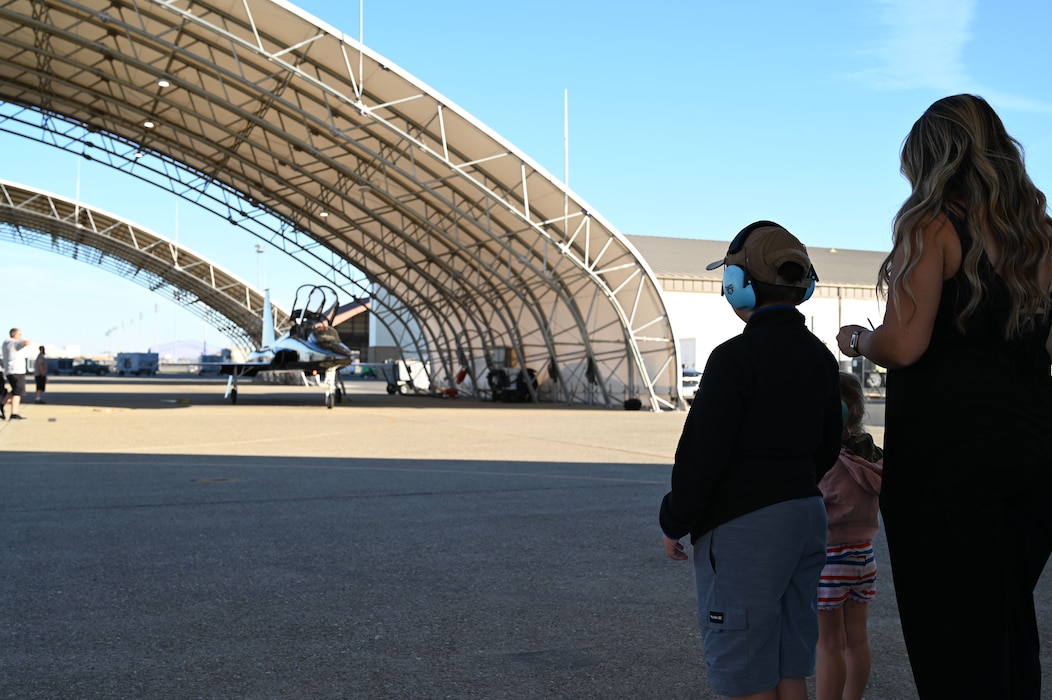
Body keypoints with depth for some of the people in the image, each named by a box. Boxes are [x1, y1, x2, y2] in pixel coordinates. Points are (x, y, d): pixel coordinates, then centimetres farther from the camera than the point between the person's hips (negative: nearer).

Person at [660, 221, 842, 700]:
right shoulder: (820, 358, 9)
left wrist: (675, 523, -3)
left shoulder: (735, 358, -16)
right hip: (806, 517, 8)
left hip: (743, 529, -8)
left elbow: (701, 454, -16)